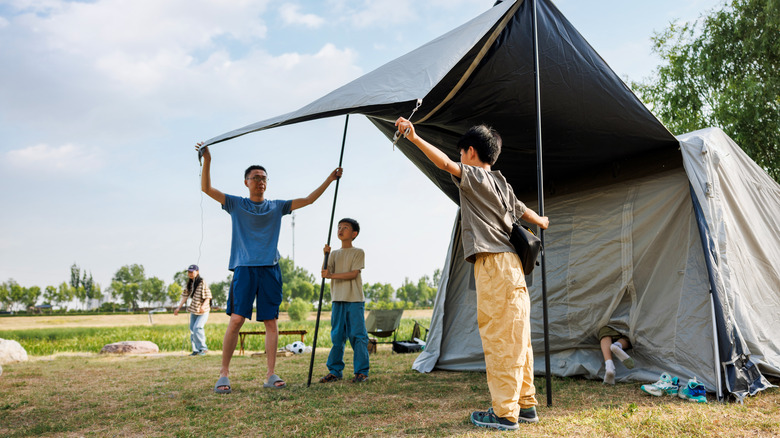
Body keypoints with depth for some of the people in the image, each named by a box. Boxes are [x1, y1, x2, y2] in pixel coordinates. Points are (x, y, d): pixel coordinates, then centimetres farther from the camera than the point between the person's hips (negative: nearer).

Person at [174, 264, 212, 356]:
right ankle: (196, 350, 16)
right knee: (192, 330, 8)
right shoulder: (189, 283, 7)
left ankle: (203, 348, -6)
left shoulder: (202, 283, -14)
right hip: (193, 311, 8)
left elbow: (208, 297, -17)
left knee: (197, 328, -19)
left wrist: (203, 306, -33)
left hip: (203, 311, -8)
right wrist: (179, 308, 8)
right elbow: (185, 296, 13)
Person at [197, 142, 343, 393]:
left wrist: (329, 180, 7)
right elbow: (206, 188, 1)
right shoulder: (236, 205, 9)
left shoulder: (276, 207, 14)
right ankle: (224, 374, 1)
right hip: (244, 268, -2)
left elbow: (308, 200, 13)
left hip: (270, 269, 2)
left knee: (271, 321, 1)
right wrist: (207, 161, -12)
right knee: (236, 319, -9)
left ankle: (271, 375, 7)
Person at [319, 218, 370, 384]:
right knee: (337, 336, 8)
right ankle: (334, 371, 16)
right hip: (338, 300, 4)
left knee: (358, 335, -4)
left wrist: (332, 275, -16)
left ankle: (361, 371, 3)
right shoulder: (334, 254, 15)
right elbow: (326, 273, 4)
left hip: (355, 300, -4)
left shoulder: (358, 252, 1)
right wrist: (326, 256, -8)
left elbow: (353, 274, -11)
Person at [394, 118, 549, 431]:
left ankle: (505, 413, -2)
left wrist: (414, 138, -25)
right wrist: (542, 222, 56)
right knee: (515, 338, 12)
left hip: (493, 263, -9)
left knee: (498, 338, -7)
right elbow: (523, 211, 36)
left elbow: (446, 164, -20)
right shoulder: (502, 184, 21)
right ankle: (525, 405, 19)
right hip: (510, 264, 9)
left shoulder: (475, 176, -3)